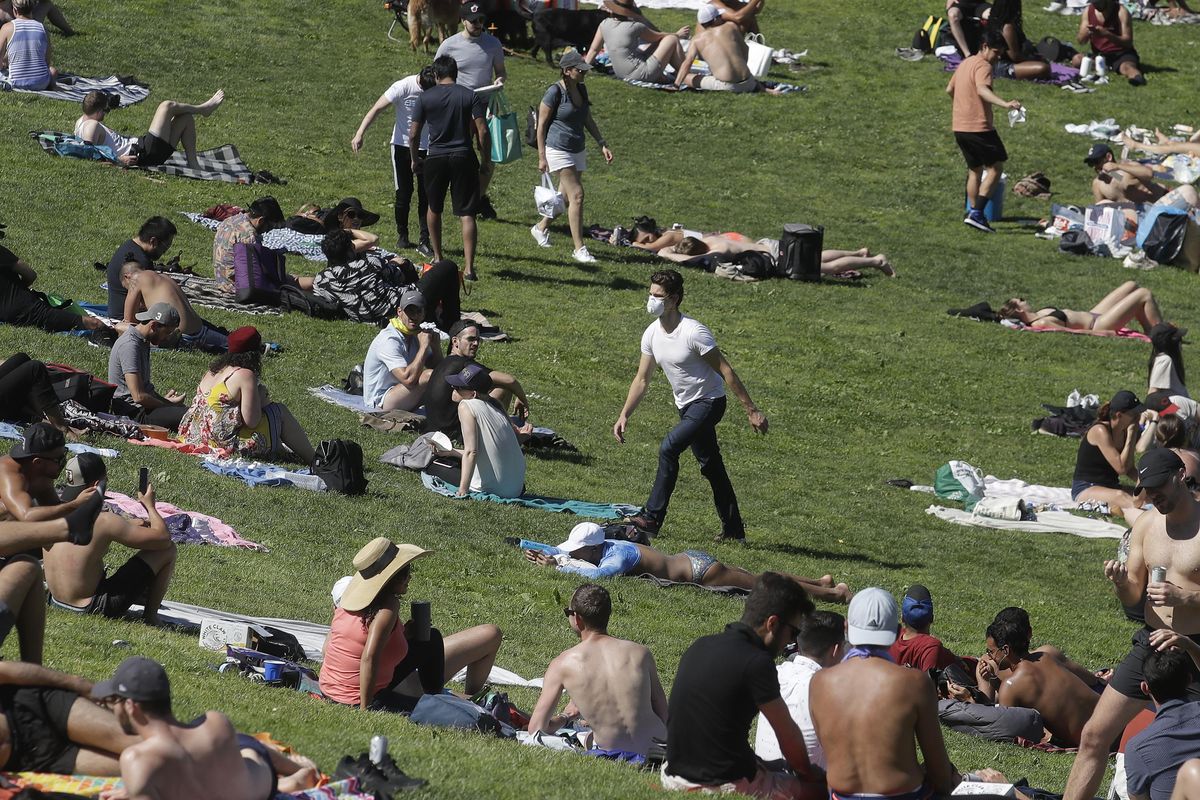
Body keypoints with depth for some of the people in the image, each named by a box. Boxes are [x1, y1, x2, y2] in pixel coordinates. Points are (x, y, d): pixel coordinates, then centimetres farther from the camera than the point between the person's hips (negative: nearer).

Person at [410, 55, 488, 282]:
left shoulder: (425, 98, -1)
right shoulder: (471, 96, -3)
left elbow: (414, 134, 1)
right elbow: (482, 131, -8)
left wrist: (415, 160, 16)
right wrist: (486, 162, 2)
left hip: (435, 159, 1)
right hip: (463, 158, -1)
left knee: (434, 209, 23)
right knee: (467, 214, -2)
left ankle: (437, 258, 33)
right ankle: (469, 267, -12)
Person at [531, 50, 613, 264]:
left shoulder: (581, 90, 9)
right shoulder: (555, 92, -13)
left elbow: (588, 121, 20)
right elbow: (541, 125, -9)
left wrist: (602, 144, 12)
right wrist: (542, 157, -11)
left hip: (577, 150, 8)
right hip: (558, 150, -8)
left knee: (566, 197, 13)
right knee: (576, 195, -14)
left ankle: (541, 228, 37)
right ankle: (579, 248, -12)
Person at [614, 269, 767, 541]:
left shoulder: (693, 332, -23)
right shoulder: (652, 334, -1)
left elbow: (726, 372, -19)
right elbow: (642, 379, 9)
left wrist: (752, 411, -17)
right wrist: (624, 415, 0)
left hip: (708, 401, -8)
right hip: (687, 406, 8)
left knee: (668, 448, -22)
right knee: (711, 466, 14)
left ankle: (652, 518, -18)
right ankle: (733, 529, 23)